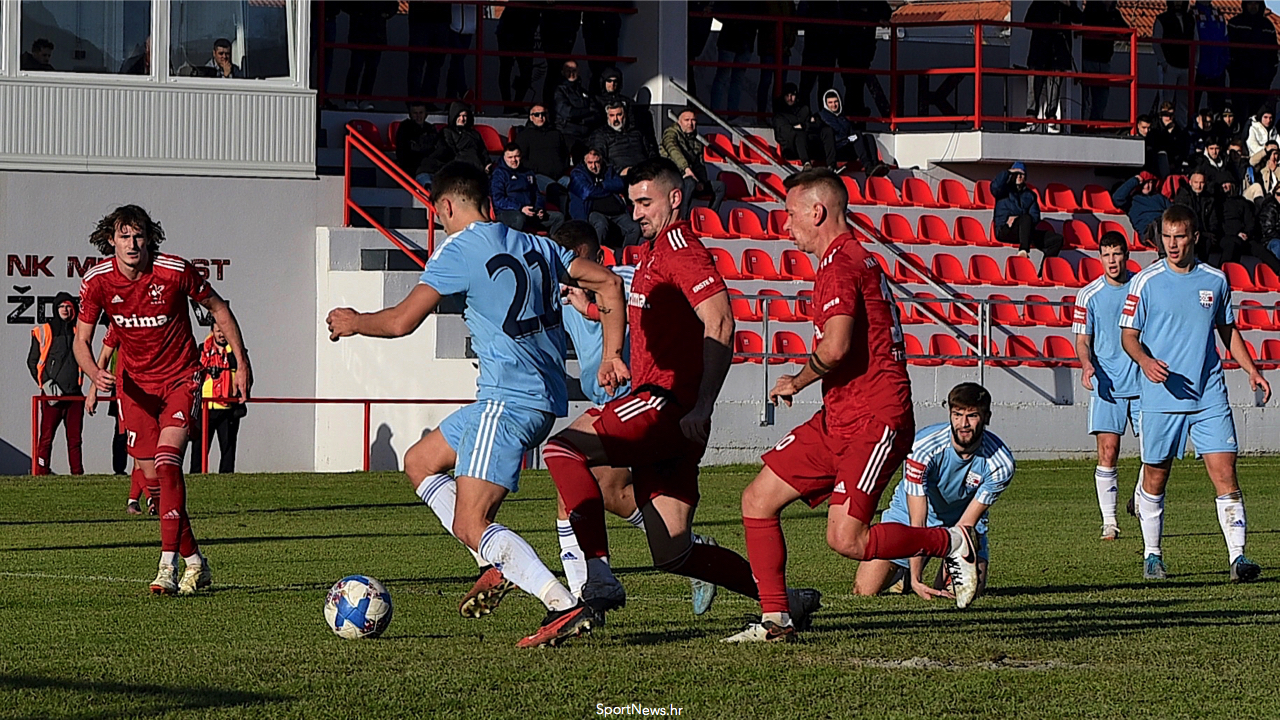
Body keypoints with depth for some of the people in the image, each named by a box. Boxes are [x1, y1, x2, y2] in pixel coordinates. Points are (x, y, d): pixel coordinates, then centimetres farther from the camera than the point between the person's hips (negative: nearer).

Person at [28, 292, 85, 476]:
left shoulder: (78, 332, 13)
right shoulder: (43, 331, 4)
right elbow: (32, 361, 4)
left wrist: (78, 382, 9)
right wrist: (45, 384, -7)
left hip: (74, 393, 3)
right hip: (52, 393, -3)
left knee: (75, 436, 5)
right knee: (47, 435, -7)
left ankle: (77, 472, 7)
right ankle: (42, 471, -6)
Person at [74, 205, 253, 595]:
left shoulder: (175, 271, -17)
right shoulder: (98, 281, -11)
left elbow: (218, 308, -1)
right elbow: (81, 340, -3)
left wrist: (242, 362, 0)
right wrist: (96, 374, -24)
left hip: (180, 378, -3)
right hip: (135, 384, 3)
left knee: (166, 463, -22)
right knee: (153, 476, 4)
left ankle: (168, 565, -27)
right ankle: (194, 562, 21)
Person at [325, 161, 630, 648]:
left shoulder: (459, 251, -7)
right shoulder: (536, 246, 15)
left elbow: (401, 321, -7)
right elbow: (608, 284, 12)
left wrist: (353, 322, 12)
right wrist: (612, 356, 13)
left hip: (508, 401, -9)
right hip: (546, 399, 9)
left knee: (471, 526, -11)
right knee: (420, 463, 21)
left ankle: (566, 607, -21)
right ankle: (498, 566, 12)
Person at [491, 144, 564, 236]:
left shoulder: (528, 173, 24)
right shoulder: (499, 174, 3)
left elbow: (537, 194, 26)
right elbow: (498, 200, -9)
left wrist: (539, 209, 1)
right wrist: (520, 208, -21)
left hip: (531, 213, 6)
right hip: (506, 213, -6)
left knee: (558, 217, -10)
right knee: (519, 218, -41)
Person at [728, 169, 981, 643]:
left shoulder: (839, 265, -14)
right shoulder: (854, 258, 19)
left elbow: (835, 347, -26)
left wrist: (797, 381, -9)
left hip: (873, 419, -11)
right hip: (839, 418, 11)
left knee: (846, 540, -16)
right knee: (758, 500, 4)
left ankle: (953, 542, 4)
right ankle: (776, 620, 7)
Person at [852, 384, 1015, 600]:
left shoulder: (1000, 464, -25)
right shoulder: (924, 446, -31)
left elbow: (965, 524, -20)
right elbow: (917, 523, -30)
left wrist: (944, 579, -29)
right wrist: (916, 580, -37)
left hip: (963, 522, 1)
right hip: (909, 517, -1)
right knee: (864, 591, -11)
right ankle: (903, 574, 26)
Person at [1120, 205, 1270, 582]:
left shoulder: (1215, 280, 8)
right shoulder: (1146, 282, -2)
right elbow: (1128, 334, 0)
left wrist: (1251, 370, 12)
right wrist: (1145, 361, -20)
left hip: (1209, 396, 2)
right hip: (1161, 397, -2)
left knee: (1225, 473, -8)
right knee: (1155, 477, 6)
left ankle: (1237, 556, -10)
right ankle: (1152, 555, 21)